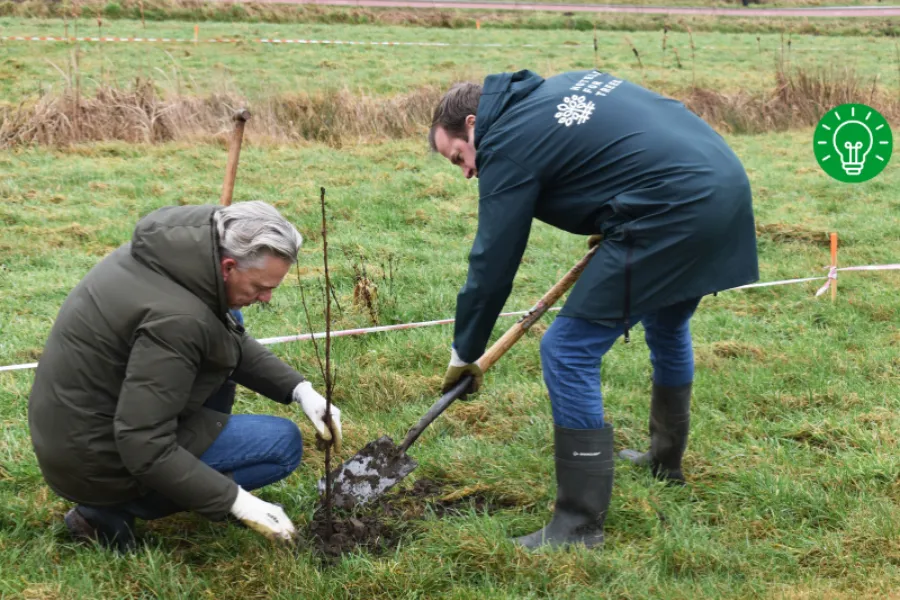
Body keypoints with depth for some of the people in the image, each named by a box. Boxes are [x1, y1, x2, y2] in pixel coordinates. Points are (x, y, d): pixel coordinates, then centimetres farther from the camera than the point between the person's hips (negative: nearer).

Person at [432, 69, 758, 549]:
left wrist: (465, 354, 12)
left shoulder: (508, 144, -2)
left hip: (674, 214, -10)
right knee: (668, 327, 32)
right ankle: (666, 460, 51)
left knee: (568, 352, -3)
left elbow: (492, 265, 0)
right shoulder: (565, 85, 22)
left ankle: (579, 526, 1)